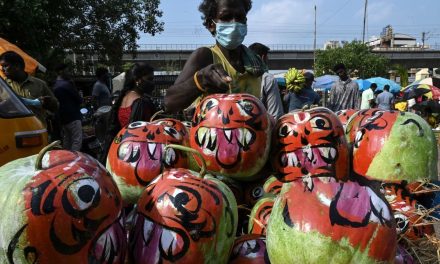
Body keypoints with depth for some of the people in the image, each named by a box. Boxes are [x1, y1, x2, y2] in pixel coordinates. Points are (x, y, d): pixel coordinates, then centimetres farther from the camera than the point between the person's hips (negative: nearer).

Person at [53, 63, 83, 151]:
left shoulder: (55, 86, 14)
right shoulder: (67, 84, -14)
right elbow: (79, 100, -10)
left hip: (63, 118, 10)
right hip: (73, 117, -9)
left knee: (66, 141, 15)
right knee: (77, 141, -10)